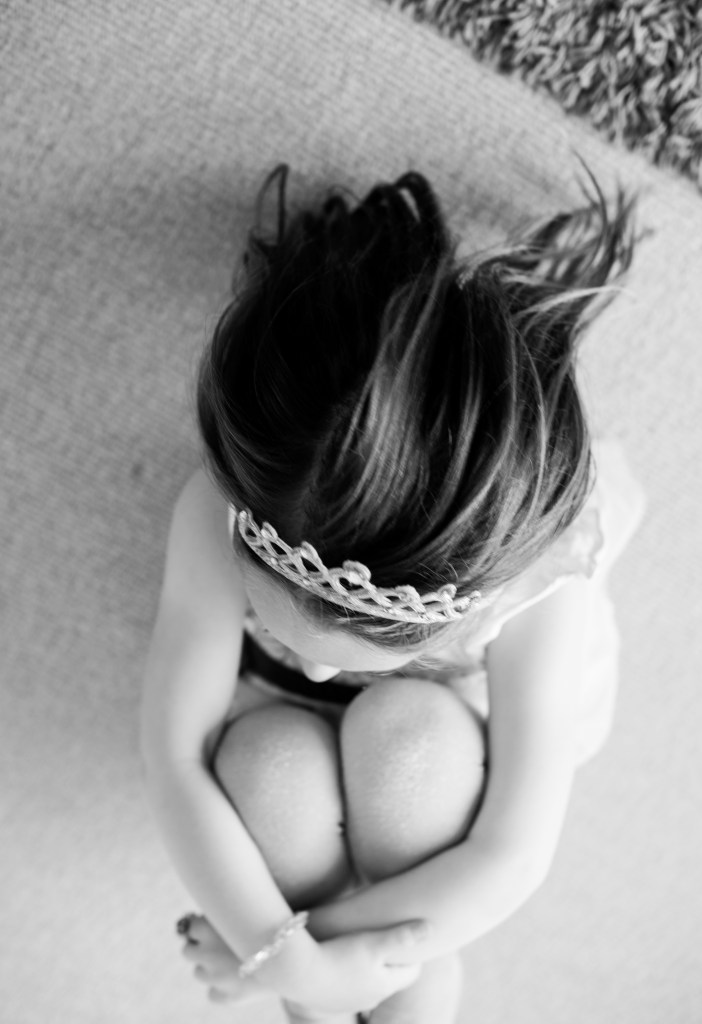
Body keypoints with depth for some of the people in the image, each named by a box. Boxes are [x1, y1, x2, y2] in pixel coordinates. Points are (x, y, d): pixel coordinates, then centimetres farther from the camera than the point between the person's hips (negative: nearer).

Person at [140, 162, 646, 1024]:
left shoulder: (540, 587, -38)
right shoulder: (218, 518, -35)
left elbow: (514, 853, -30)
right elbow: (173, 758, -28)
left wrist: (280, 950, -28)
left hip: (453, 724, -1)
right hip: (282, 720, 1)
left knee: (405, 731, -36)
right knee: (273, 767, -34)